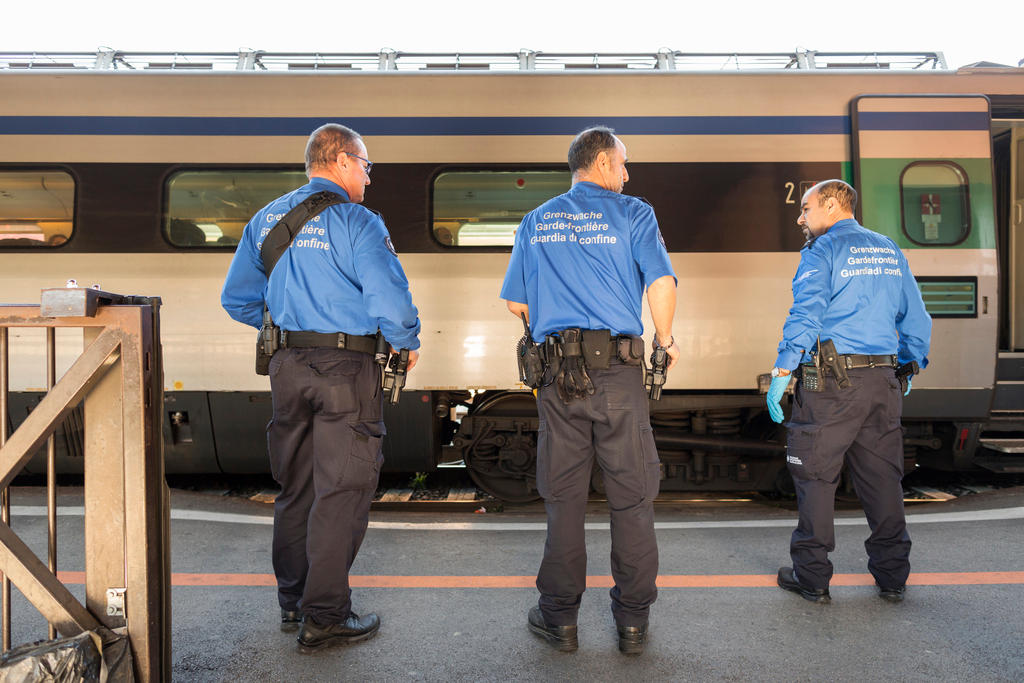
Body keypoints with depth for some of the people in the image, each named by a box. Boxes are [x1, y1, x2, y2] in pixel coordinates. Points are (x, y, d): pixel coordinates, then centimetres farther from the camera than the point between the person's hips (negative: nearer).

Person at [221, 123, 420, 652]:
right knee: (341, 491, 2)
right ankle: (324, 617, 10)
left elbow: (236, 299, 13)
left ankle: (293, 600, 31)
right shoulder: (357, 223, -12)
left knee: (295, 486, 18)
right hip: (347, 369, -7)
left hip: (288, 366, 7)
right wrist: (408, 344, -1)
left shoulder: (267, 218, 10)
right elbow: (391, 303, -20)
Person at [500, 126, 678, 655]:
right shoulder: (632, 214, 3)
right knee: (631, 496, 8)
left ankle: (560, 617, 20)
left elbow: (516, 302, 14)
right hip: (618, 371, -3)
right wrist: (666, 340, 5)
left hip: (556, 373, 3)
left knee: (563, 497, 10)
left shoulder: (536, 221, 14)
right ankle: (633, 620, 18)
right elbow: (661, 283, -11)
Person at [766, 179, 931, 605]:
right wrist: (908, 370, 24)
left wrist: (782, 373, -15)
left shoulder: (822, 250, -3)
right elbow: (917, 320, 16)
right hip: (882, 382, 6)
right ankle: (892, 577, 22)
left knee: (815, 477, 3)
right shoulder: (890, 251, 16)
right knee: (882, 478, 13)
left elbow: (805, 315, -16)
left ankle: (812, 578, 10)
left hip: (830, 382, -6)